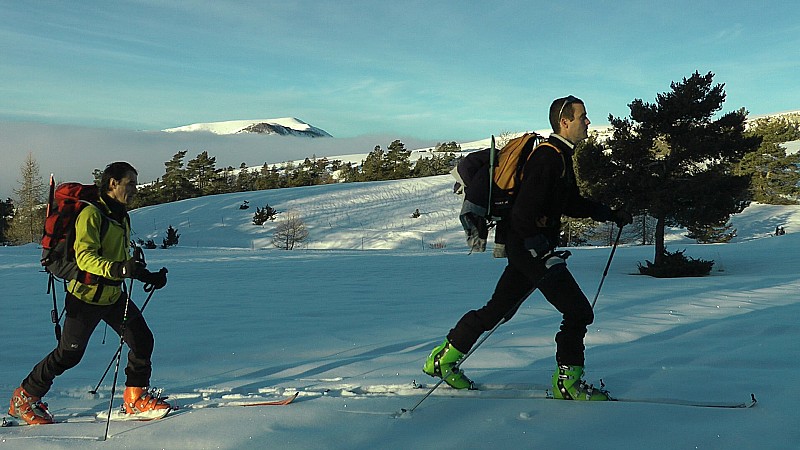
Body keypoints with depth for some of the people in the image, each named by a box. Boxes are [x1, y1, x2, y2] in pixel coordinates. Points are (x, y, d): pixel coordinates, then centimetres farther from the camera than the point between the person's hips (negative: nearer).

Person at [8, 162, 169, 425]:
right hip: (86, 296, -8)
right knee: (68, 355, 2)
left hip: (114, 295, 8)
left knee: (143, 340, 1)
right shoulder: (92, 214, -16)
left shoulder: (122, 217, 12)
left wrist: (149, 277, 11)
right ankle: (24, 399, 22)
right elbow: (85, 257, -27)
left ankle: (136, 398, 15)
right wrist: (120, 269, -40)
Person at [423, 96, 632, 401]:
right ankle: (567, 382, 6)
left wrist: (611, 214, 21)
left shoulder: (562, 157, 15)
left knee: (498, 309, 16)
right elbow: (526, 210, -24)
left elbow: (571, 203, 25)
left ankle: (443, 359, 24)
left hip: (529, 247, 10)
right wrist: (543, 252, -25)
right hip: (529, 246, -10)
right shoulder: (547, 158, -17)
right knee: (578, 311, -5)